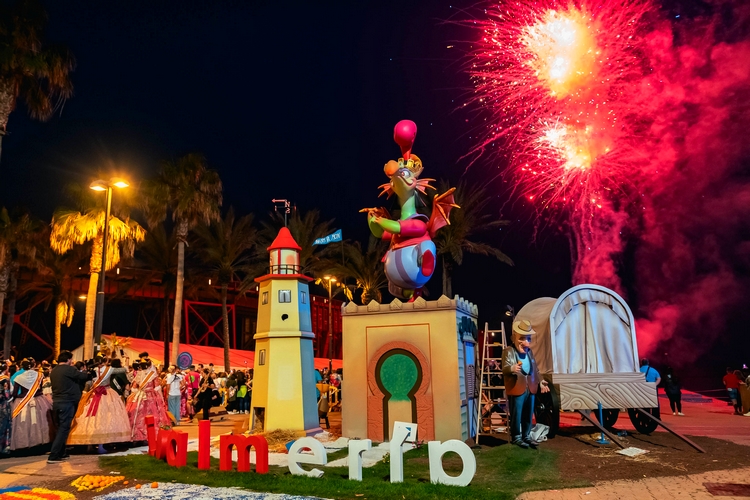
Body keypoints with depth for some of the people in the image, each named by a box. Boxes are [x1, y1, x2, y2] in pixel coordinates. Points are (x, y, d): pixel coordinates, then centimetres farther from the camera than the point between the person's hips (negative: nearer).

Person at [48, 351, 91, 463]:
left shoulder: (54, 371, 13)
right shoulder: (68, 369, -12)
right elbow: (83, 377, -6)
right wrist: (86, 373, 14)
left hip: (56, 402, 9)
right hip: (67, 402, -9)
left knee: (61, 428, 17)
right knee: (64, 429, -5)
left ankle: (61, 453, 22)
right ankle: (53, 456, -9)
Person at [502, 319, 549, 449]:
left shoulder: (529, 351, 15)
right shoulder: (509, 351, -10)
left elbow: (535, 369, 24)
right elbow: (505, 368, -22)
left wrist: (540, 381, 14)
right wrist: (512, 368, -44)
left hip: (530, 388, 7)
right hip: (517, 388, -7)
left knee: (528, 414, 13)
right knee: (516, 414, 0)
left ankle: (526, 436, 26)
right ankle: (516, 437, 13)